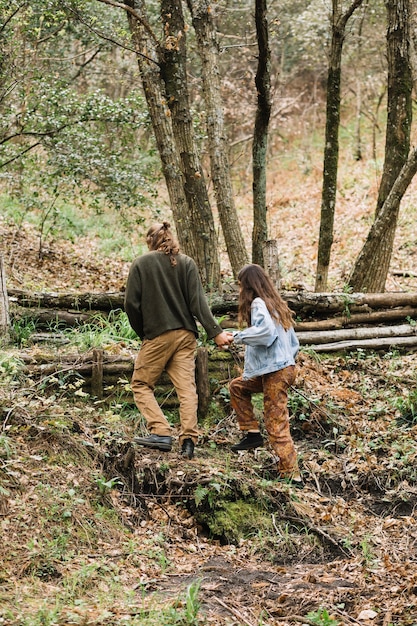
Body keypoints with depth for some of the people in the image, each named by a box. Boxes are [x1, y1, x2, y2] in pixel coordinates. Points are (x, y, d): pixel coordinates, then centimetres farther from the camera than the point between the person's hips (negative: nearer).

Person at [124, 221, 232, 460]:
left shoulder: (141, 264, -2)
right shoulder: (187, 263, 5)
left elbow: (132, 304, -4)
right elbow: (198, 302, -3)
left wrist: (142, 332, 9)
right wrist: (215, 332, -4)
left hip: (157, 335, -3)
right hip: (186, 335, 4)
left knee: (141, 384, 8)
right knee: (187, 388, 3)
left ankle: (162, 433, -6)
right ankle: (189, 440, -4)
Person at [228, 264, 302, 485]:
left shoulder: (258, 303, -9)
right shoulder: (276, 303, 17)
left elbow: (266, 330, -30)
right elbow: (293, 342, 19)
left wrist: (239, 336, -16)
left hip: (275, 372, -10)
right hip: (285, 366, 10)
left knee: (276, 425, -6)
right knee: (237, 386, 25)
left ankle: (292, 475, -4)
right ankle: (253, 433, 21)